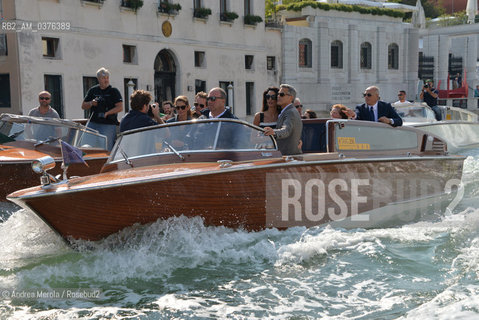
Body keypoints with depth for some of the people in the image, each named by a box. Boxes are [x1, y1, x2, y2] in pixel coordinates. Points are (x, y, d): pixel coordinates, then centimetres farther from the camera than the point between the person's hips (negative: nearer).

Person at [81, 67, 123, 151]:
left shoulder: (114, 91, 1)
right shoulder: (93, 90, 12)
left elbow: (120, 108, -8)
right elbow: (83, 106, 16)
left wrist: (107, 113, -18)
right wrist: (91, 103, -5)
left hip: (108, 124, -4)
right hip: (93, 123, 4)